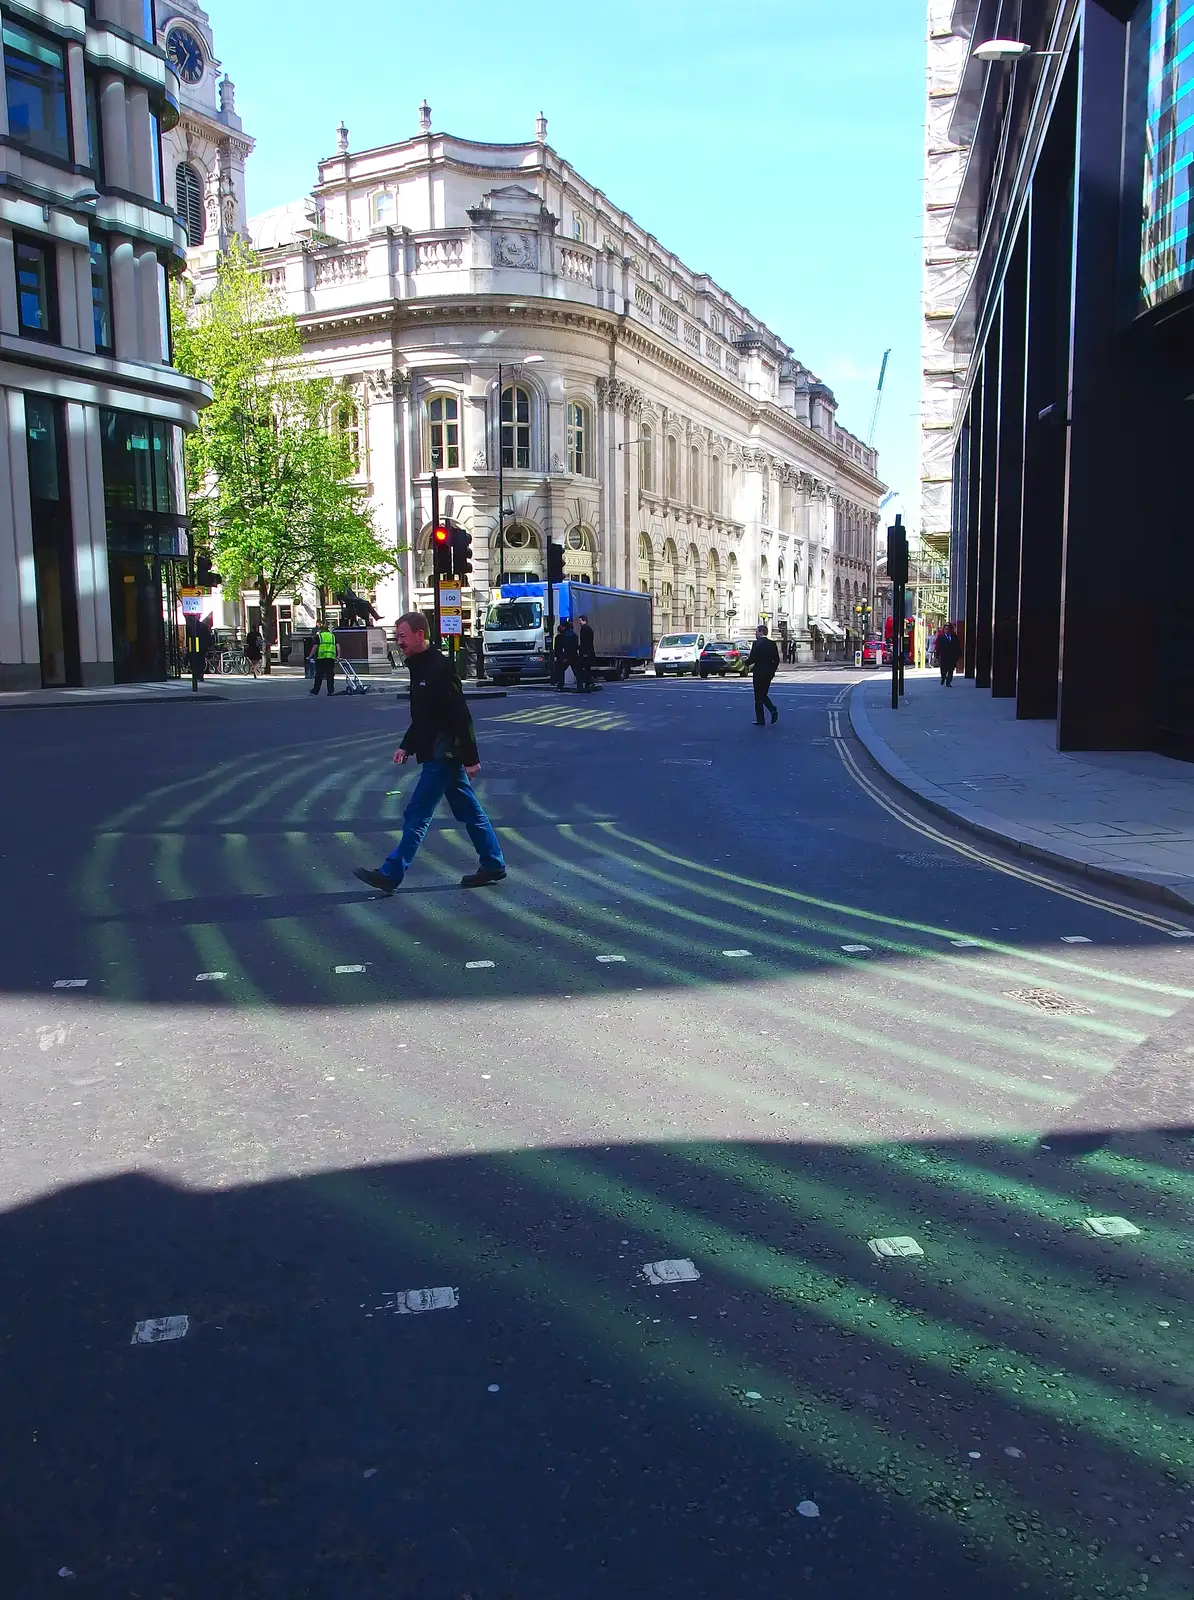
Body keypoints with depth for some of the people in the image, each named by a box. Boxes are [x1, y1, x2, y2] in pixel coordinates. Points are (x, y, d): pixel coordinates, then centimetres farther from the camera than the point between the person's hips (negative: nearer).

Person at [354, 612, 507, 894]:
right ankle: (493, 865, 22)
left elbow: (461, 716, -22)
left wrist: (470, 758, -22)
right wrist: (407, 746, 17)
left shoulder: (439, 668, -19)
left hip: (443, 755, -10)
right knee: (468, 811, 14)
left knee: (417, 815, -6)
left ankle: (390, 875, -2)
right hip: (438, 754, 10)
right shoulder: (419, 667, 12)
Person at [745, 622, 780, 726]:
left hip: (759, 673, -7)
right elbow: (777, 659, 7)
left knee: (758, 697, 1)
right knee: (763, 694, 18)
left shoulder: (756, 643, -14)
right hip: (769, 673, 7)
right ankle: (773, 710, 0)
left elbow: (752, 658, -17)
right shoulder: (772, 643, 6)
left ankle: (760, 720, 2)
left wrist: (747, 664, 3)